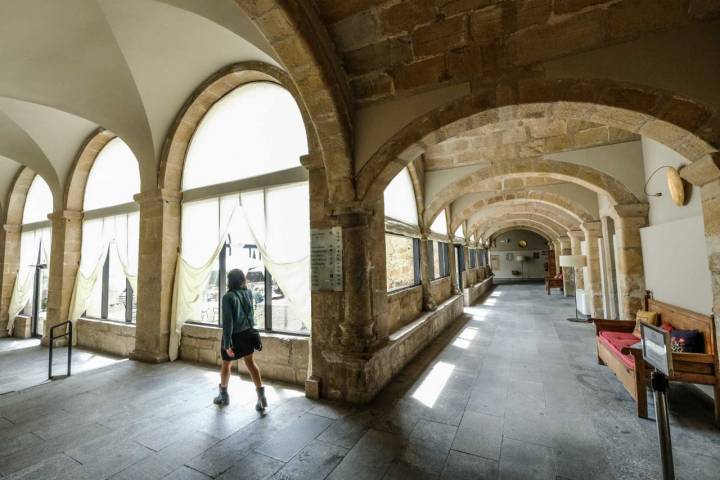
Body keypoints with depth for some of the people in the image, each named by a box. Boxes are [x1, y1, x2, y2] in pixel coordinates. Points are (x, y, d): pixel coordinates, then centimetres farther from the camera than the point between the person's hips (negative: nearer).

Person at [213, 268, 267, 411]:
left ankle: (223, 395, 36)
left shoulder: (228, 297, -19)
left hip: (235, 335, -5)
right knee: (250, 363, 11)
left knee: (226, 364, 18)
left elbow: (227, 321, -21)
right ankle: (261, 395, 4)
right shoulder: (248, 293, -2)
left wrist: (227, 343, -18)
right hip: (247, 333, 5)